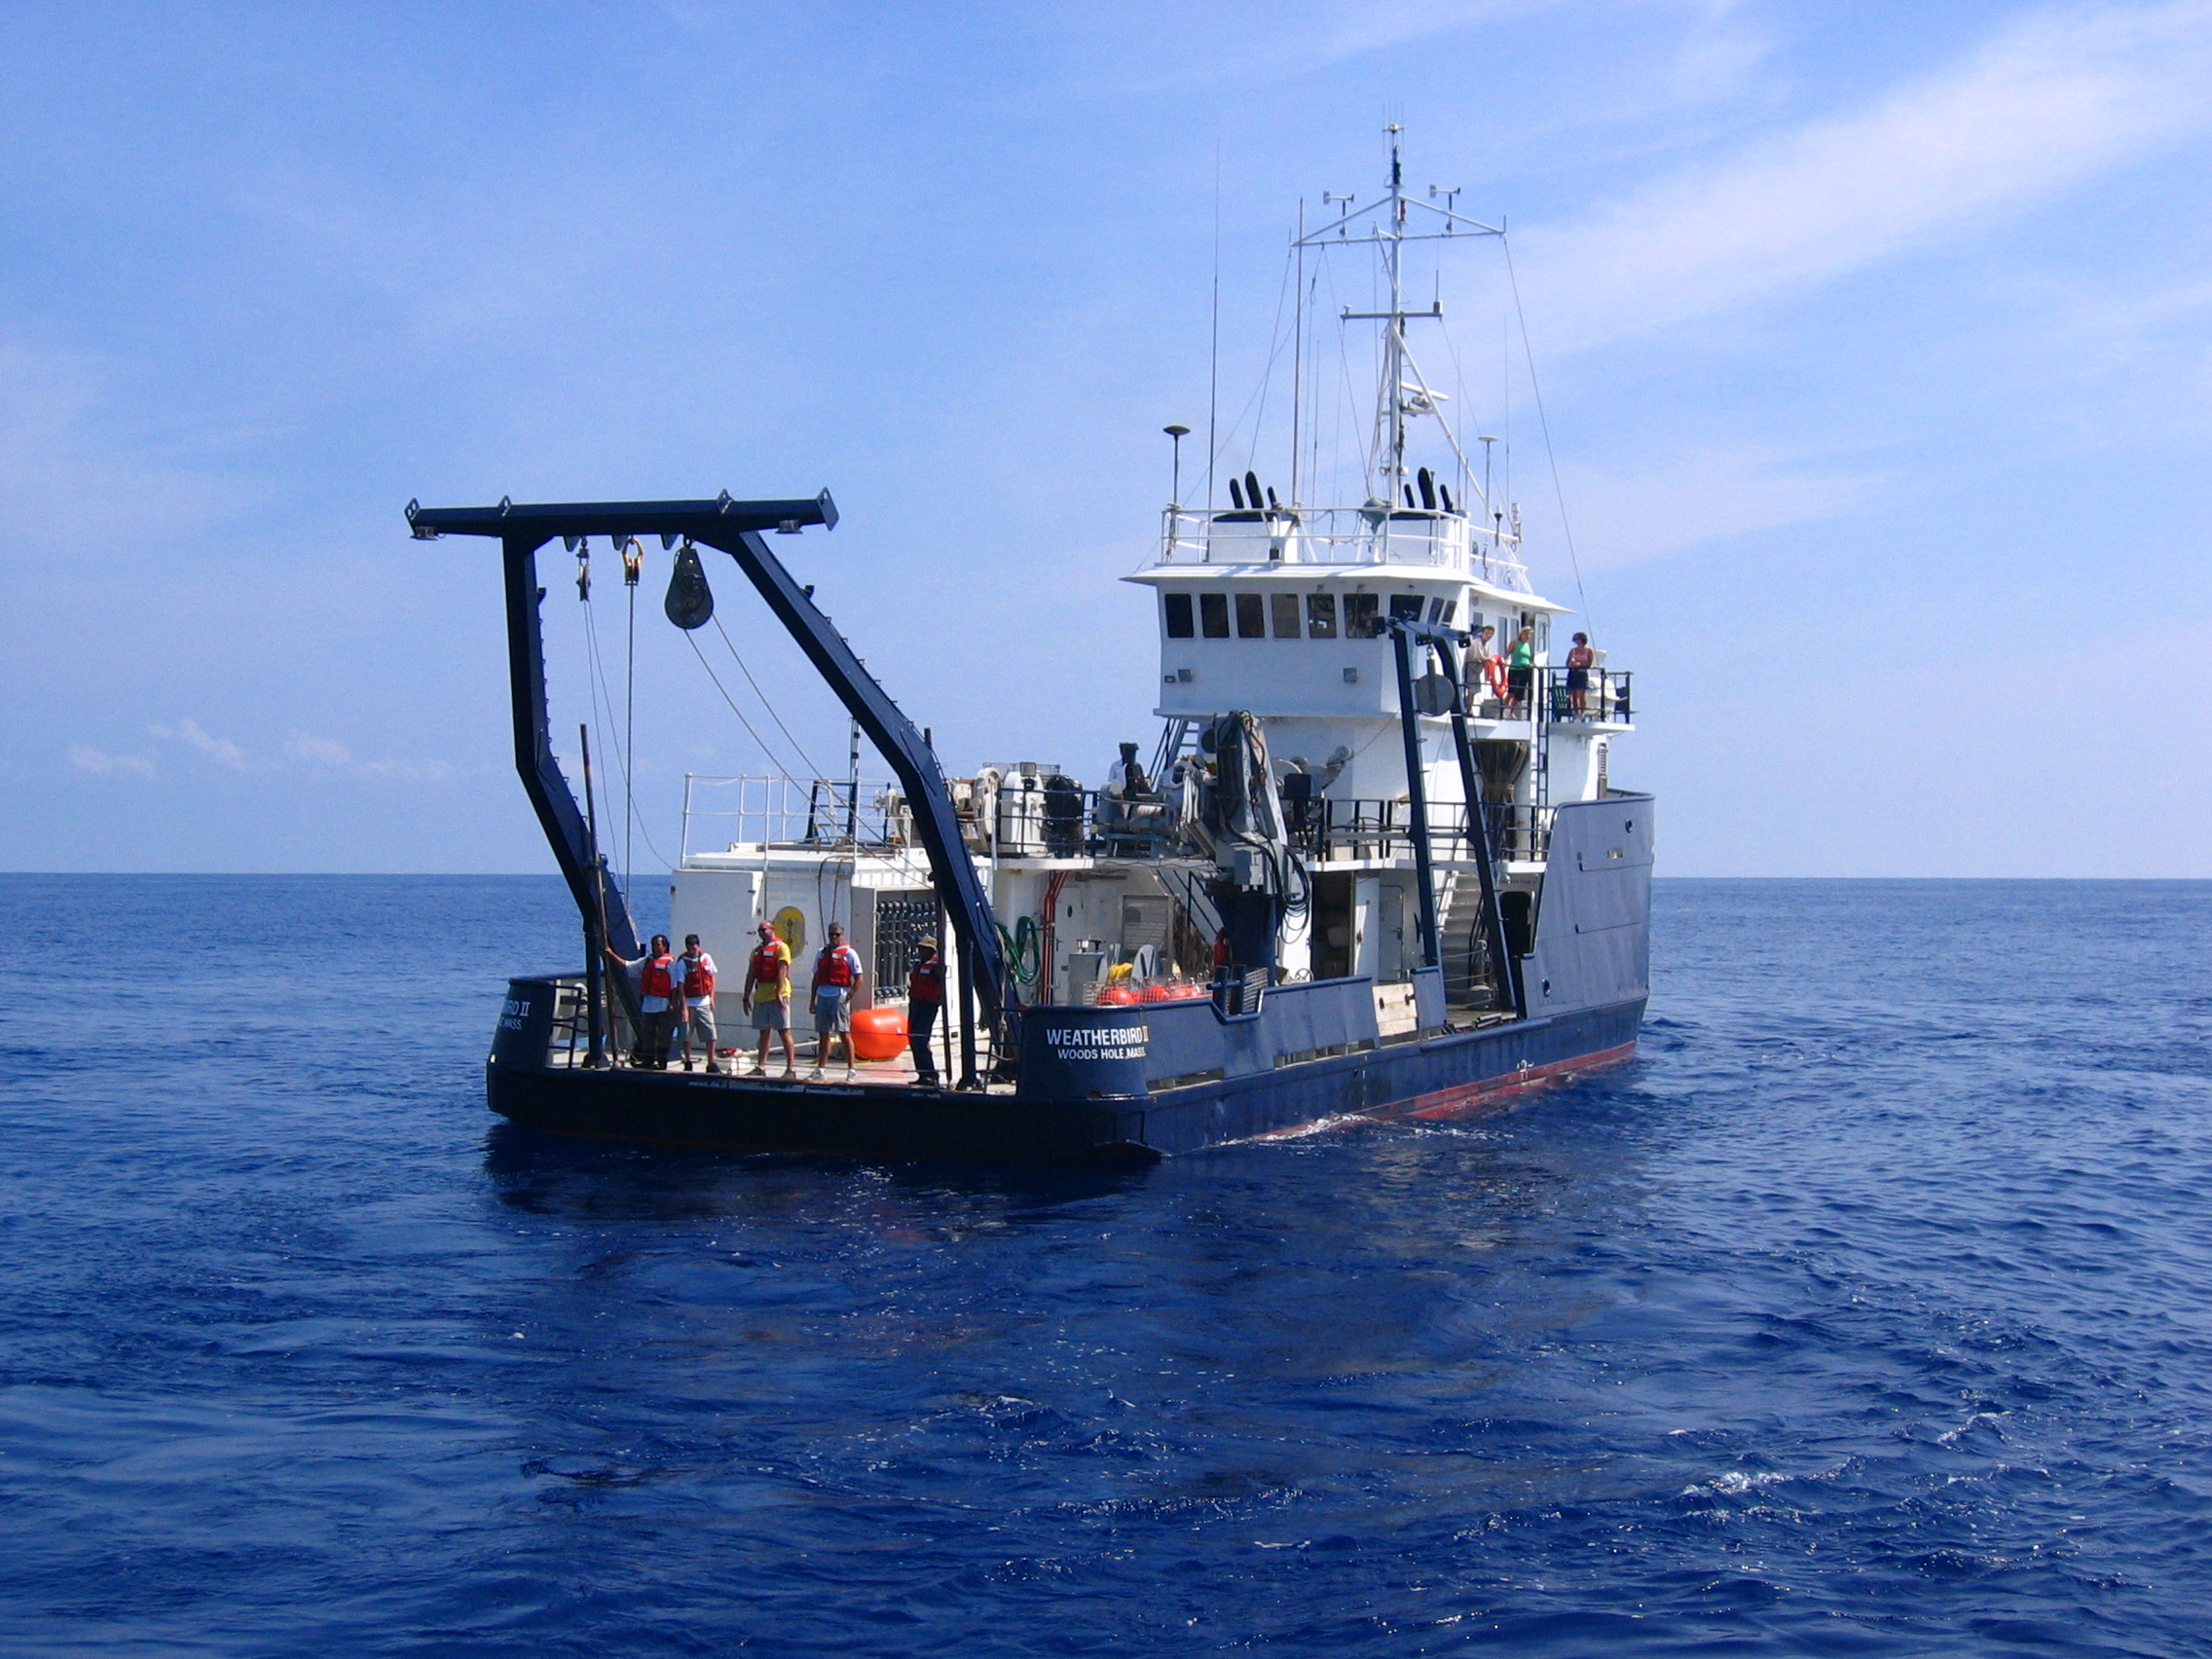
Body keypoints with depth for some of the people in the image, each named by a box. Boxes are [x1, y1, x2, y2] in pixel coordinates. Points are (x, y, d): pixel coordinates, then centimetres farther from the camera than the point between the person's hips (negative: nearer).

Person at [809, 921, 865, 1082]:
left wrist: (849, 997, -11)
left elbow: (858, 979, -3)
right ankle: (820, 1070, 14)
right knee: (823, 1034, 9)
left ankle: (851, 1071, -3)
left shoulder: (849, 953, -1)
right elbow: (816, 978, 19)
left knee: (844, 1033, -6)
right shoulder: (822, 953, 16)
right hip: (823, 995, 6)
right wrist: (813, 1000, 14)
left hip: (839, 996, -6)